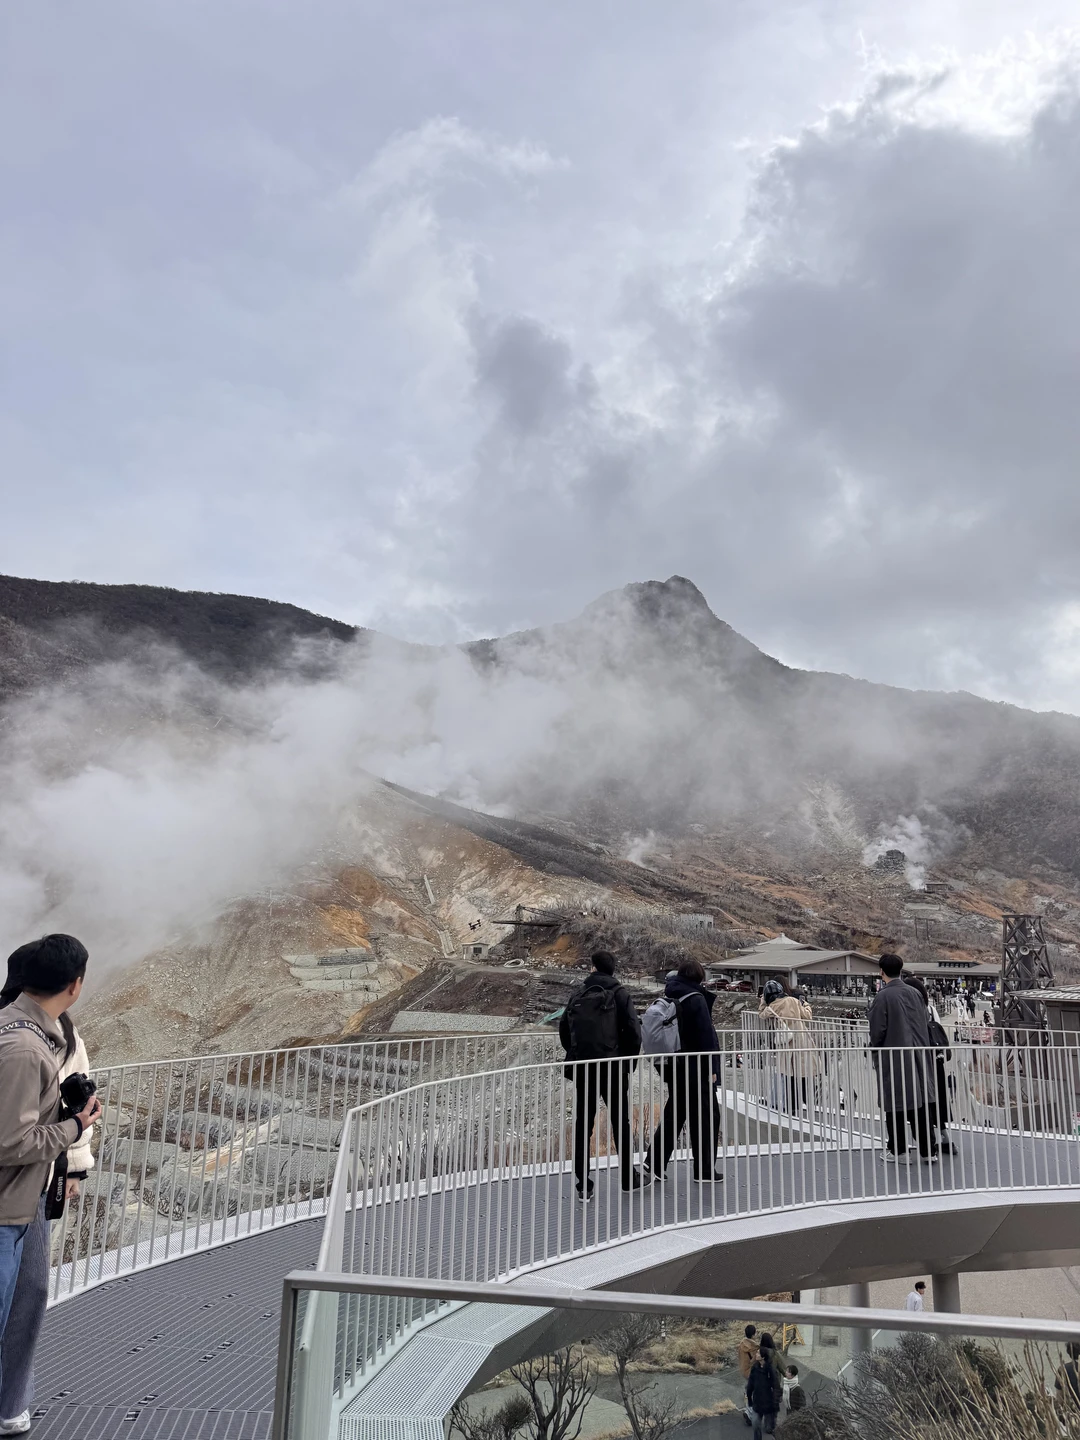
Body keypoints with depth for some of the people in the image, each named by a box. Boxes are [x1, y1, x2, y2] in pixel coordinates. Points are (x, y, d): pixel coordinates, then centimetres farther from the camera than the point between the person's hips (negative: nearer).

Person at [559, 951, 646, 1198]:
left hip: (582, 1069, 3)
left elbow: (563, 1030, 8)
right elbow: (633, 1031, -11)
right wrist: (627, 1060, 1)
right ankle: (629, 1178, 21)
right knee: (621, 1123, 12)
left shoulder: (577, 995, 7)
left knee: (582, 1125, 8)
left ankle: (583, 1185, 7)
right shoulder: (619, 993, -4)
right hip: (613, 1068, -2)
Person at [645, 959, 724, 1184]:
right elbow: (706, 1036, -17)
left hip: (674, 1067, 7)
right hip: (696, 1067, -7)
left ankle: (654, 1164, 9)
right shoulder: (696, 999, -15)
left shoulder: (666, 999, 8)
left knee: (673, 1114, 15)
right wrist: (712, 1068, -11)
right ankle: (705, 1171, 10)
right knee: (706, 1116, 5)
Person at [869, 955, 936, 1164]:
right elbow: (923, 1024, 9)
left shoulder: (883, 996, -14)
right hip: (916, 1056, 5)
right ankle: (928, 1151, 16)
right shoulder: (914, 993, 2)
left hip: (892, 1058, -5)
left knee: (895, 1106, 5)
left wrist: (875, 1052, 5)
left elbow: (877, 1029, -12)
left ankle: (898, 1151, 11)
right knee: (918, 1103, 12)